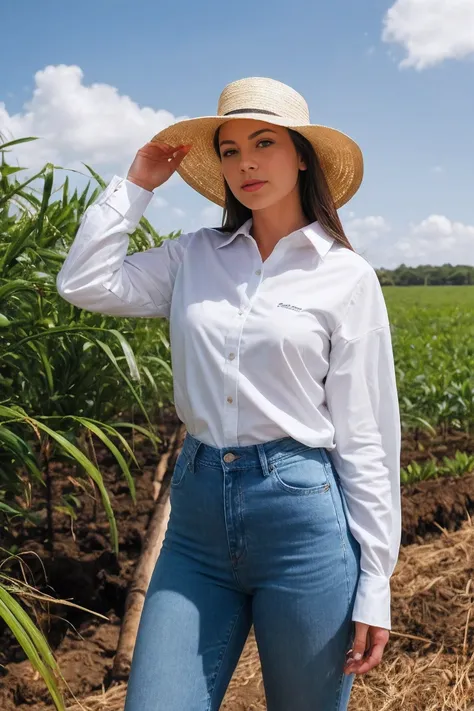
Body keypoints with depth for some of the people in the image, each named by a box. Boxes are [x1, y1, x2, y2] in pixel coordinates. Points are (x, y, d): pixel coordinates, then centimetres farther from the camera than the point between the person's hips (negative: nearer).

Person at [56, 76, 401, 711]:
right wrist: (137, 183, 6)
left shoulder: (346, 276, -2)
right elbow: (84, 284, 1)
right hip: (199, 513, 3)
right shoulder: (193, 258, 8)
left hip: (305, 516, -2)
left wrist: (375, 587, -5)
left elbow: (366, 437, -4)